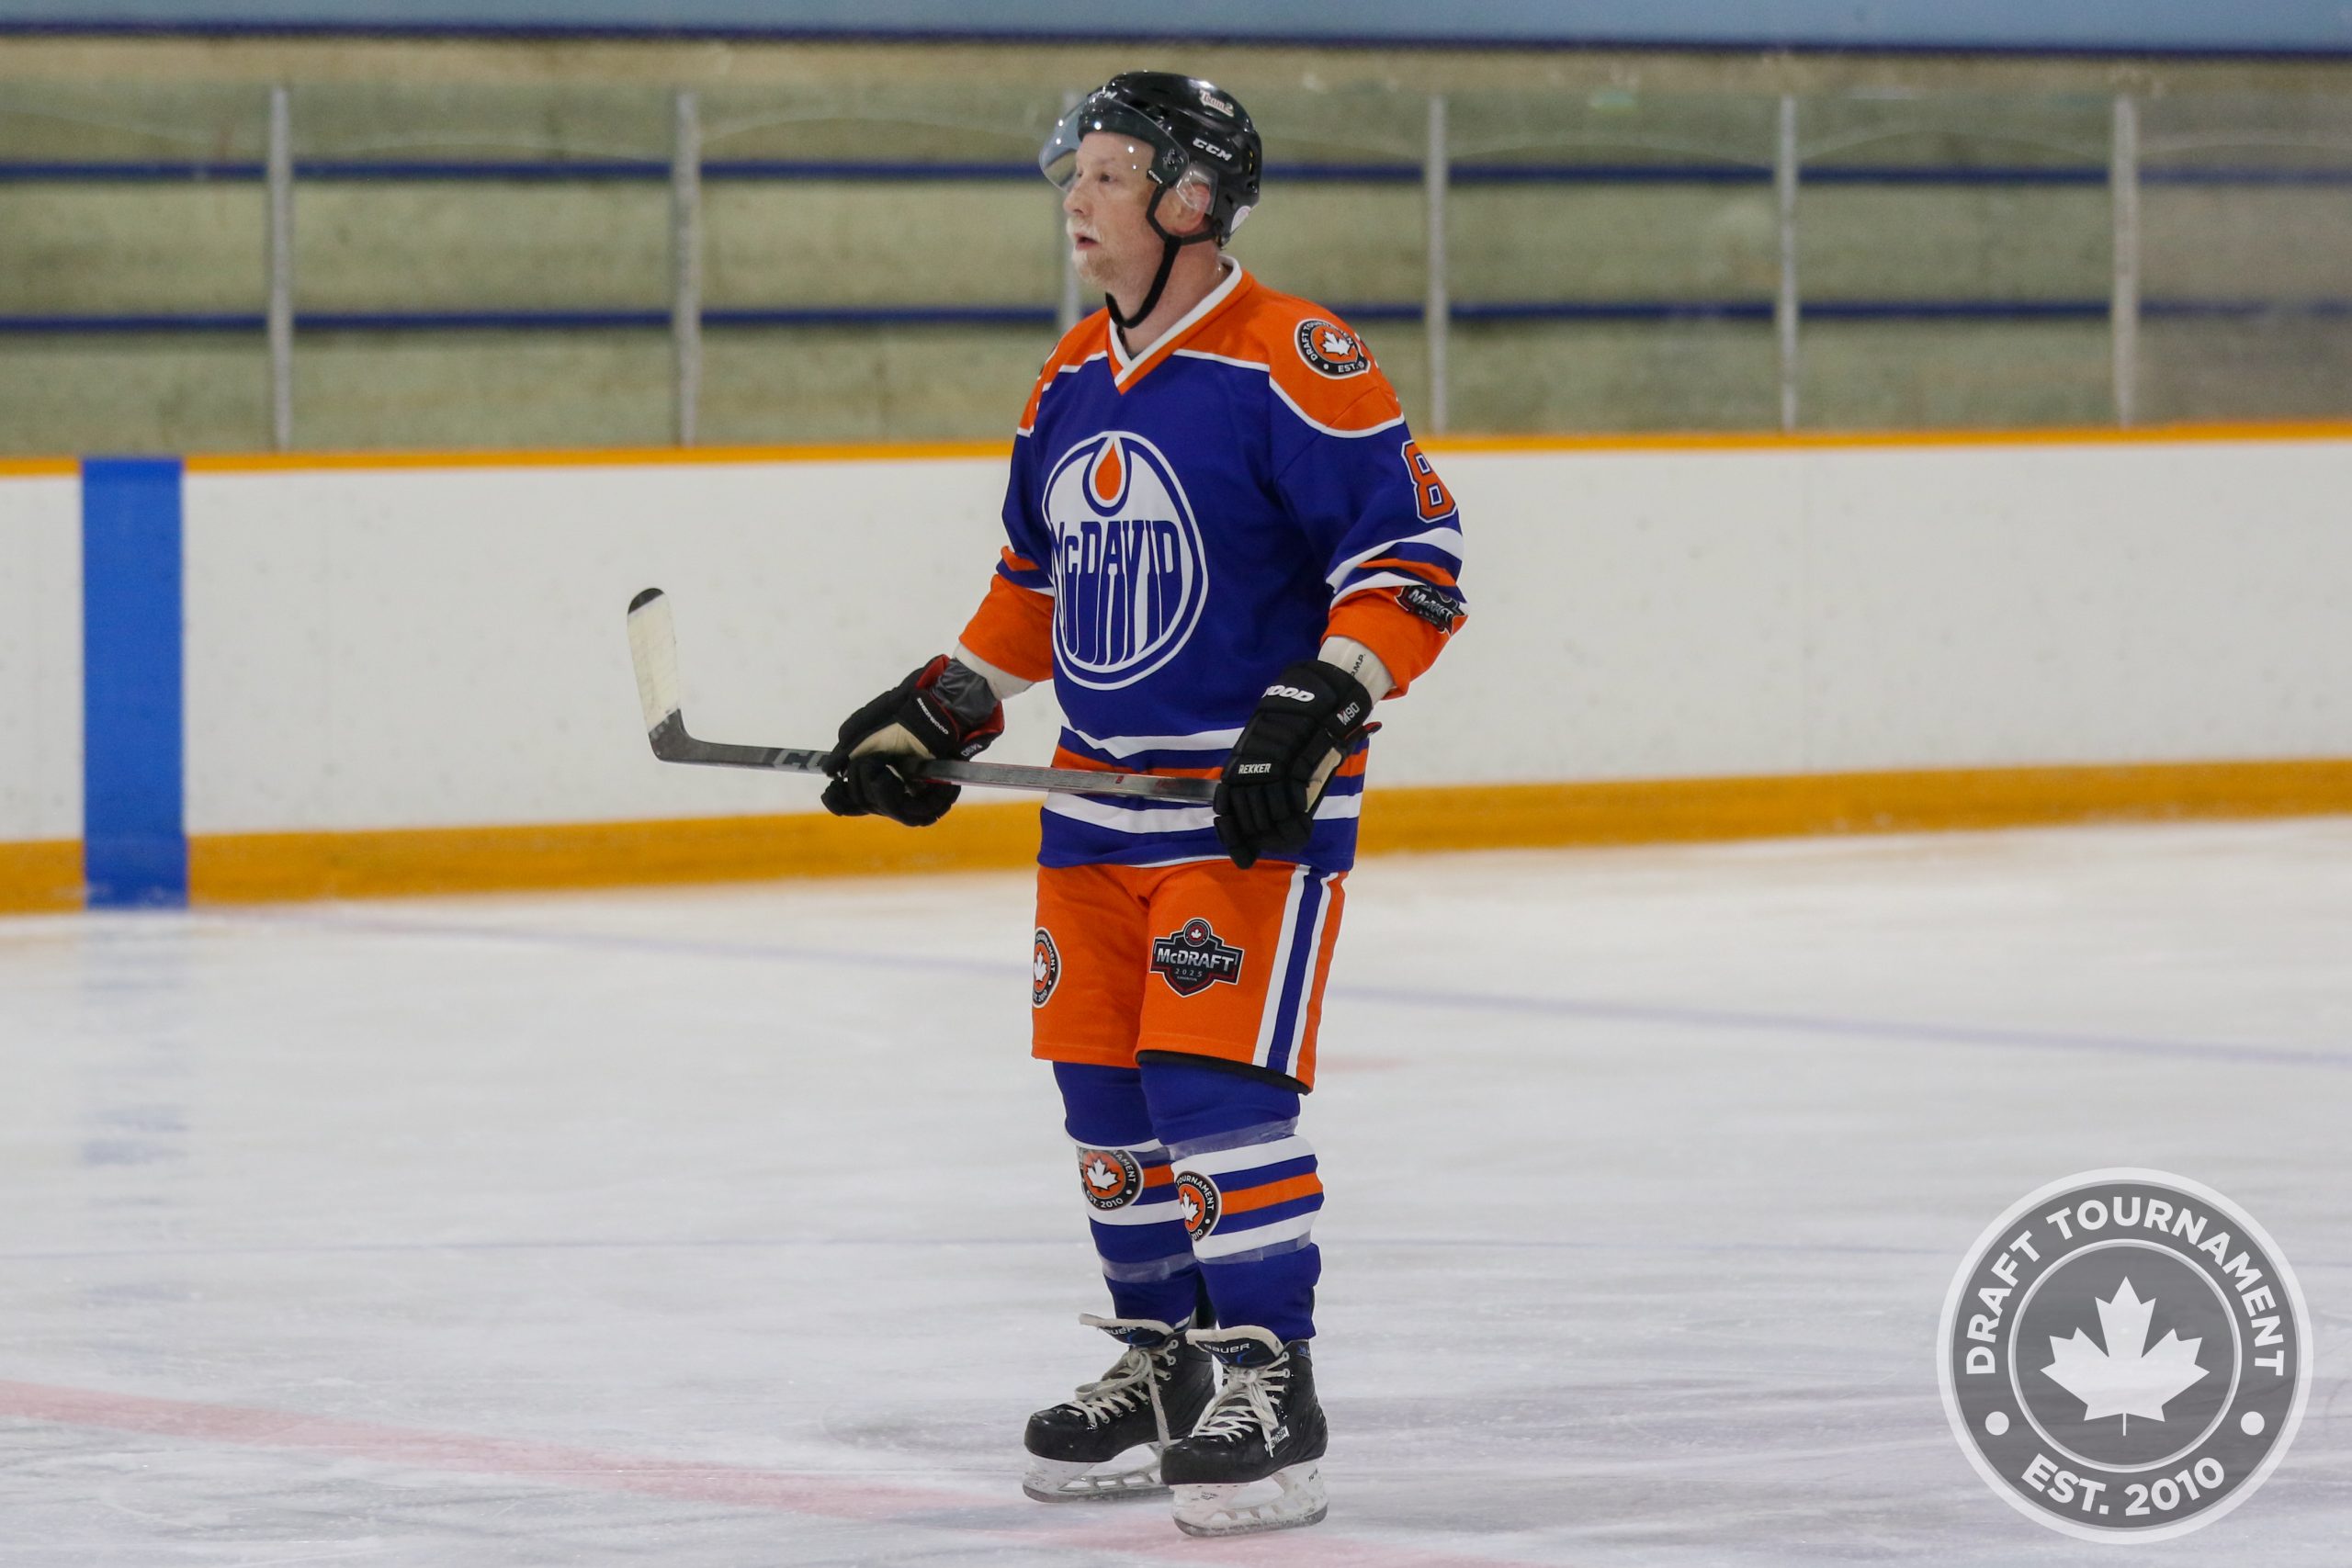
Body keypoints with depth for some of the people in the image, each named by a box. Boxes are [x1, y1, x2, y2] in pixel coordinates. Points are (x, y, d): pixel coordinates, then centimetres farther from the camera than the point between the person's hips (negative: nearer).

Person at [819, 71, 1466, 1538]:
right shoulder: (1074, 382, 11)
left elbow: (1414, 555, -18)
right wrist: (939, 713, 19)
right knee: (1108, 1087, 11)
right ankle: (1168, 1364, 23)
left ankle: (1269, 1387, -7)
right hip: (1103, 792, 8)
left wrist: (1318, 710, -27)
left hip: (1255, 802, -8)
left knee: (1217, 1080, -14)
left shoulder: (1292, 363, -15)